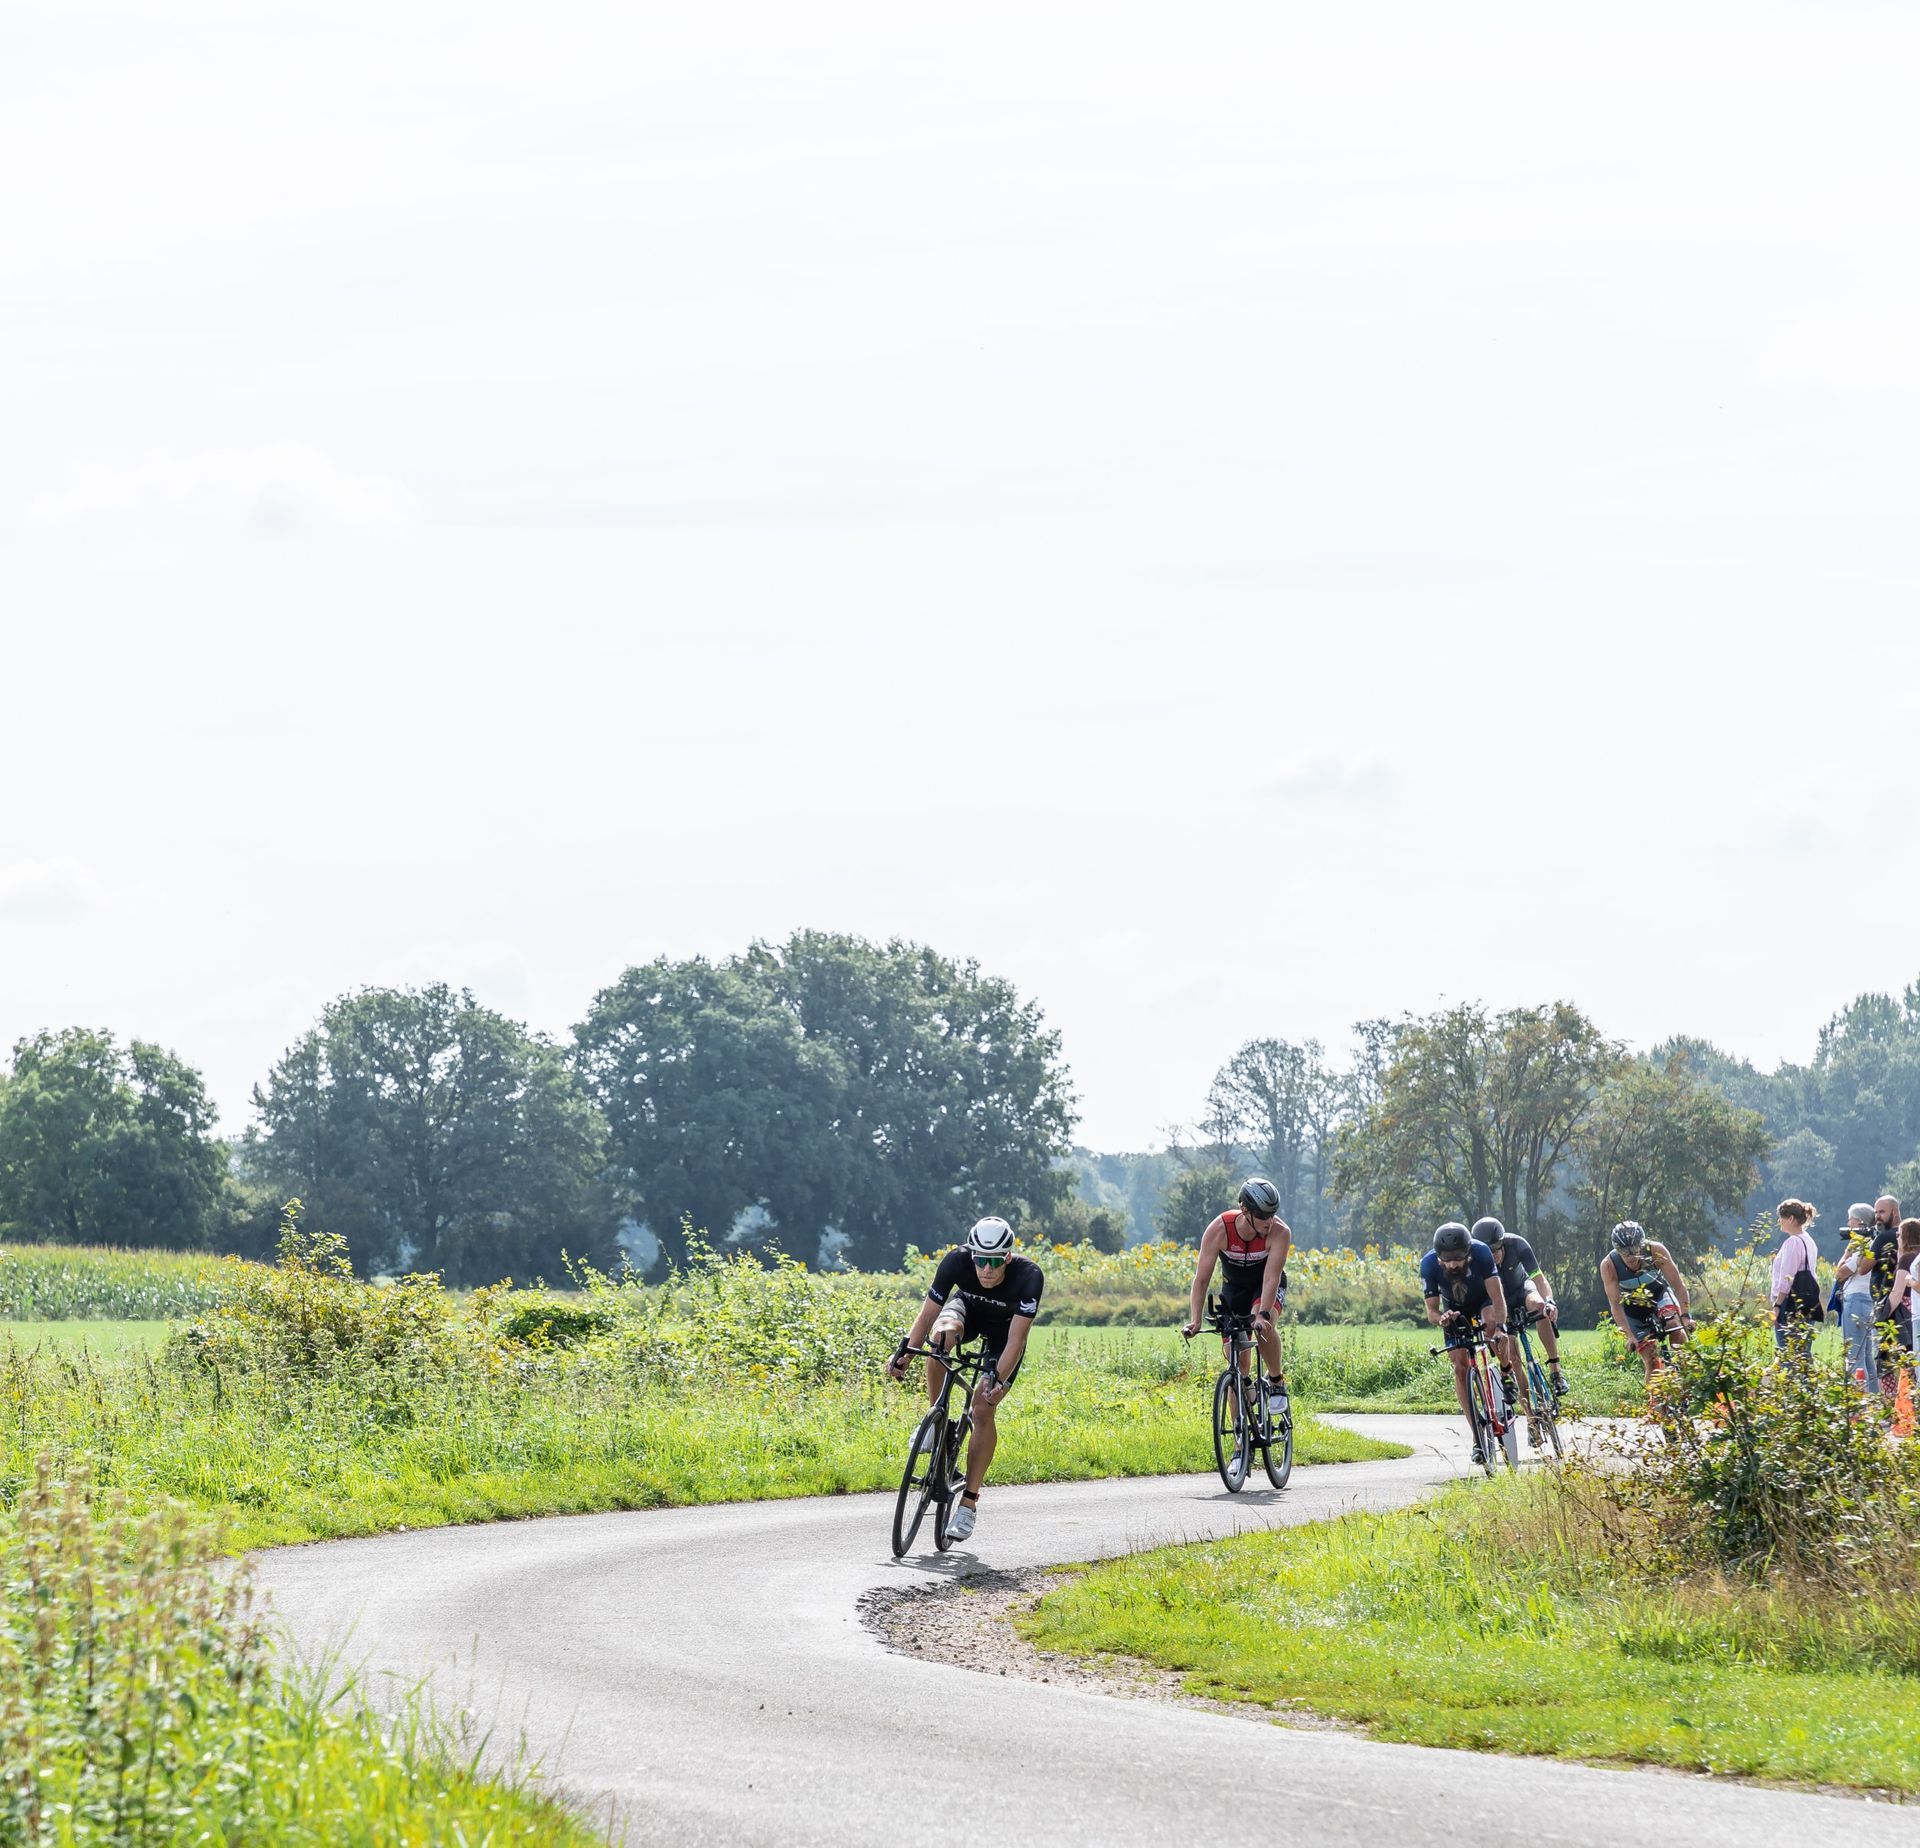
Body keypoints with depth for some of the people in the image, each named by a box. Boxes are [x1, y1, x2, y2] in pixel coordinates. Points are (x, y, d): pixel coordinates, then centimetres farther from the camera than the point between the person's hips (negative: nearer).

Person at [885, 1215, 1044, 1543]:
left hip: (1004, 1330, -1)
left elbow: (1017, 1339, -36)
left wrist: (998, 1380, -47)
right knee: (942, 1334, -36)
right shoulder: (957, 1261, -32)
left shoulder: (1029, 1276, -37)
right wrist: (903, 1352, -37)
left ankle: (969, 1503, -5)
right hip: (968, 1308, 1)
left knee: (983, 1409, -15)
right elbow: (928, 1314, -26)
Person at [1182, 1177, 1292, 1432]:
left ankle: (1276, 1381, -11)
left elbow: (1271, 1277, -36)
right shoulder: (1219, 1230, -28)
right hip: (1234, 1288, 1)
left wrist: (1263, 1314, -50)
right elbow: (1201, 1279, -26)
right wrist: (1194, 1320, -36)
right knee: (1238, 1365, -5)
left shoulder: (1280, 1232, -29)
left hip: (1267, 1287, -1)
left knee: (1262, 1325, -36)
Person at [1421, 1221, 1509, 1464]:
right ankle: (1477, 1437, -8)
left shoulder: (1481, 1252, -34)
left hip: (1484, 1300, -1)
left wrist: (1500, 1326, -53)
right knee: (1461, 1366, -12)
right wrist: (1441, 1319, -47)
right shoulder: (1429, 1265, -30)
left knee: (1491, 1323, -35)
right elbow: (1431, 1311, -24)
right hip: (1455, 1311, 1)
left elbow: (1497, 1296, -36)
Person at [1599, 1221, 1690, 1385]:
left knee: (1675, 1325, -31)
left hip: (1660, 1294, 0)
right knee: (1652, 1362, -8)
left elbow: (1678, 1285, -26)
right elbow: (1616, 1304, -26)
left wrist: (1684, 1315, -39)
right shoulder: (1608, 1265, -29)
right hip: (1634, 1308, 0)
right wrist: (1630, 1335, -36)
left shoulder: (1656, 1251, -29)